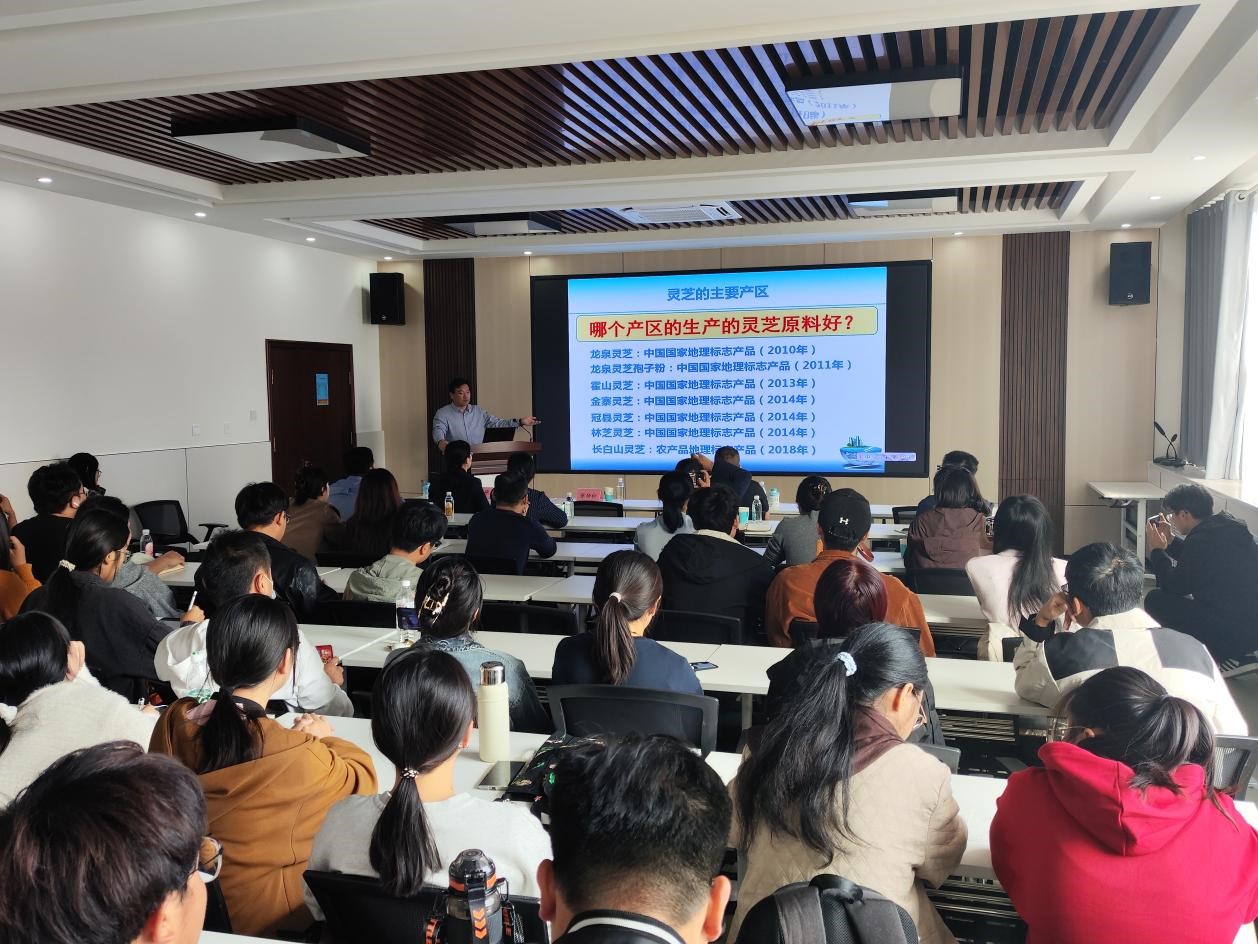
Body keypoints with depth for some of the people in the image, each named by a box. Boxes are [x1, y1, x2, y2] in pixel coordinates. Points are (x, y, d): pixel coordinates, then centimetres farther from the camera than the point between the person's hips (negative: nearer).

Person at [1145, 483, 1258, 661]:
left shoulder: (1202, 539, -23)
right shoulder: (1226, 524, 5)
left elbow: (1175, 585, -10)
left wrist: (1157, 551, 3)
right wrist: (1171, 541, 22)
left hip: (1232, 636, -10)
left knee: (1155, 599, -5)